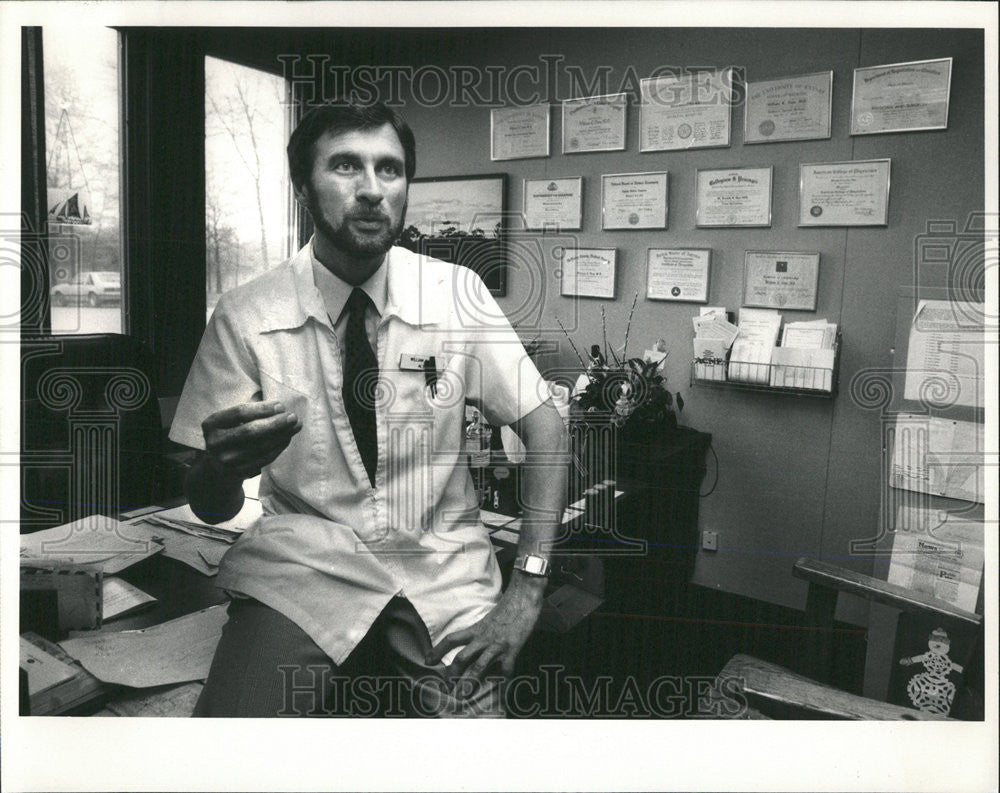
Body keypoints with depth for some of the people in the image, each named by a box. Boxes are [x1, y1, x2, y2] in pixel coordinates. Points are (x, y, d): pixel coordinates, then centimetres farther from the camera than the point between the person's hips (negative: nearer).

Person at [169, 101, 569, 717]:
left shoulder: (458, 293, -4)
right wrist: (223, 465, -28)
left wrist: (526, 590, -12)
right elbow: (210, 509, -3)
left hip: (444, 568, 2)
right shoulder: (247, 316, -6)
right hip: (303, 566, -1)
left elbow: (546, 432, -3)